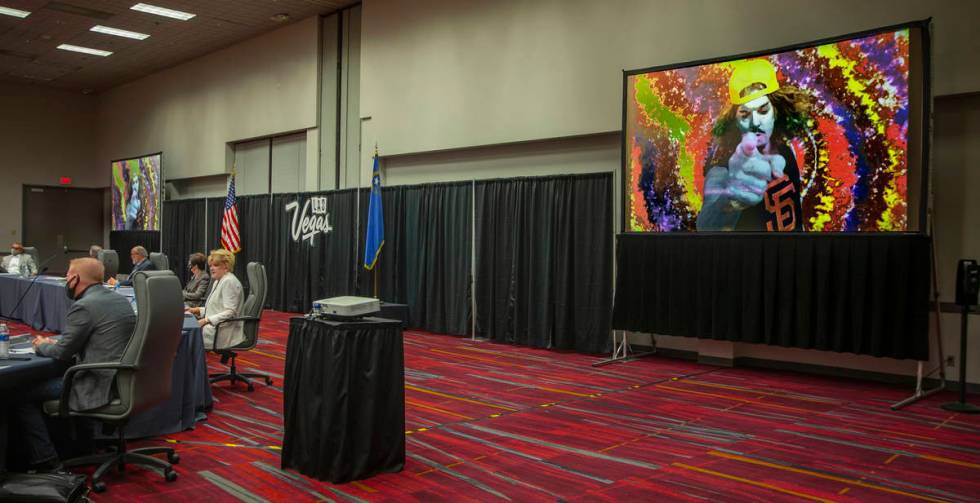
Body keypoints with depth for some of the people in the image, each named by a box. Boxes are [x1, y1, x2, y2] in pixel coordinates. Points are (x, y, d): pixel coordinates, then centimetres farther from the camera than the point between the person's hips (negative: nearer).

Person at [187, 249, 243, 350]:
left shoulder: (229, 282, -11)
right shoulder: (218, 281, 20)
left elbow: (229, 313, -18)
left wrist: (207, 320, -23)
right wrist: (199, 310, 10)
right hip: (214, 327, 10)